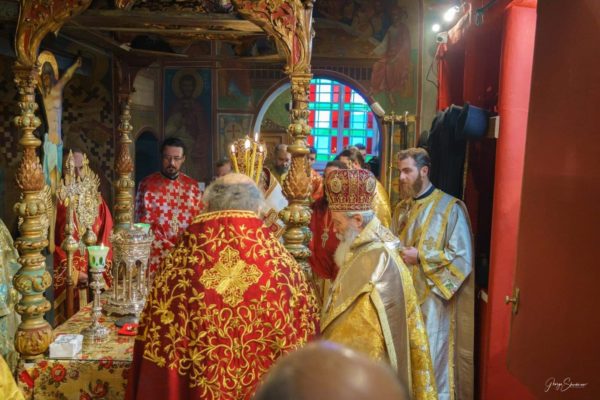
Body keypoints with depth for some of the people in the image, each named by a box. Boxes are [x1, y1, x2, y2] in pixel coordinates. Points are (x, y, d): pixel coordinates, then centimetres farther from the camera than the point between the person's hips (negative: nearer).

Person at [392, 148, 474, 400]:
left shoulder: (450, 208, -9)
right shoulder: (401, 209, 11)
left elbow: (462, 258, -13)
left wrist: (420, 256, -16)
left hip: (432, 299, -6)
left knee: (431, 362, 1)